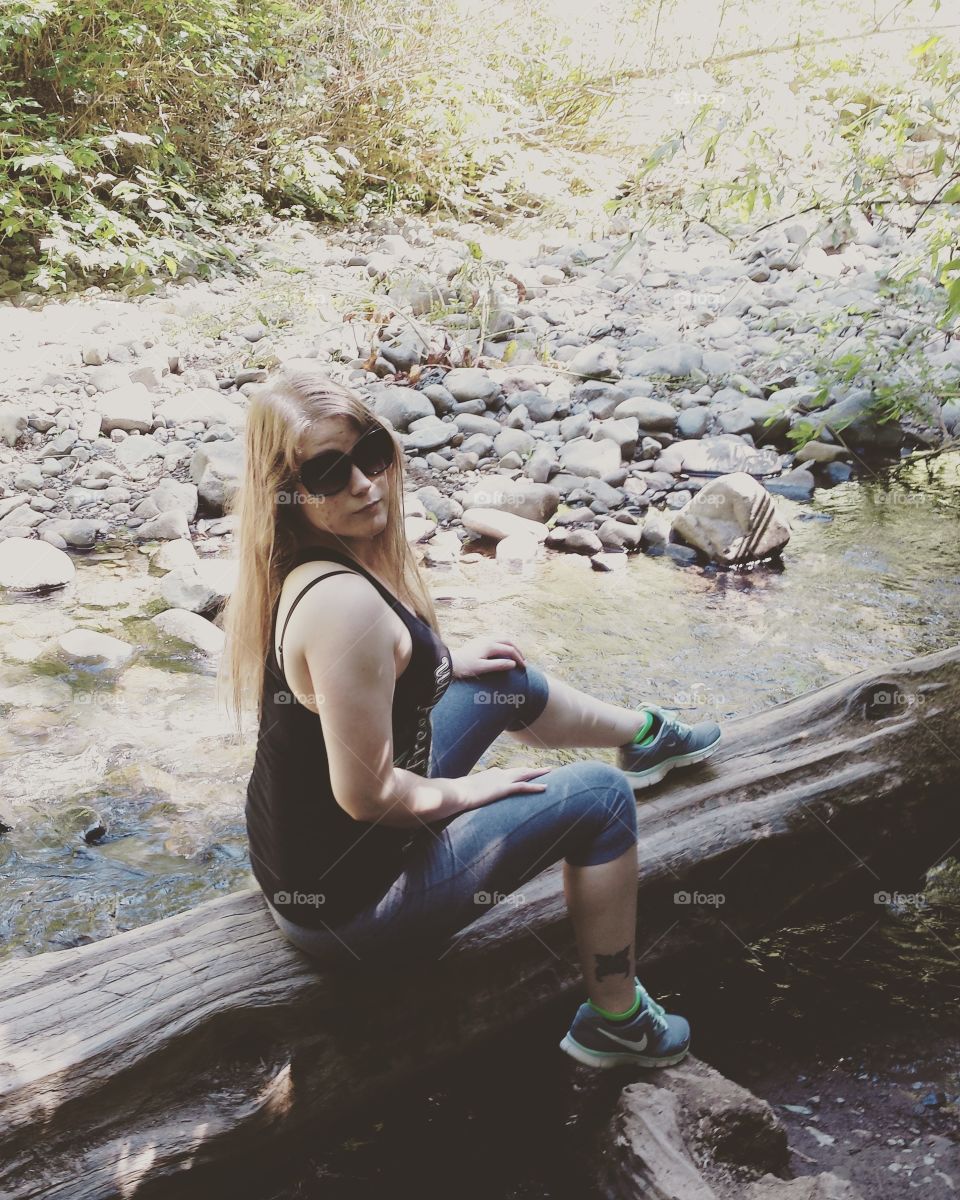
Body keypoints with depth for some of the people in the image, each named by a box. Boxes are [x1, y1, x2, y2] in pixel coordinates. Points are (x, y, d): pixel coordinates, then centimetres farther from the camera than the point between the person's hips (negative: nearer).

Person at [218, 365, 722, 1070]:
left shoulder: (301, 568, -4)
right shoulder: (343, 601, -34)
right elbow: (367, 795, -29)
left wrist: (448, 660, 19)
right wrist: (460, 792, -10)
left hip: (306, 848, 9)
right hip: (347, 903, -9)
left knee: (507, 681, 22)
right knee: (600, 798, 0)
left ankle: (645, 736, 51)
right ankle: (616, 1021, 19)